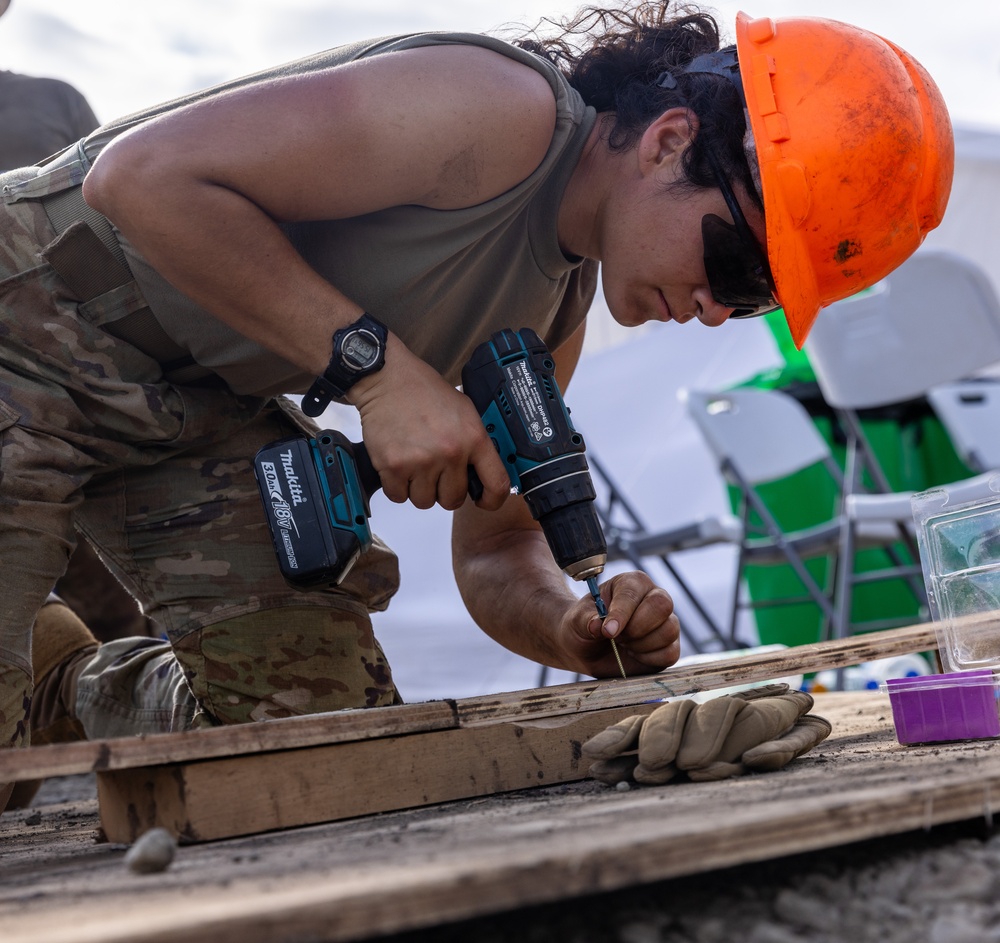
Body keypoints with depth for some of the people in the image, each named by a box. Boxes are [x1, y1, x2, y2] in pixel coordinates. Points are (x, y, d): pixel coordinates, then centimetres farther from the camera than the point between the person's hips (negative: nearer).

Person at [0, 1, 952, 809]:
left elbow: (494, 554, 5)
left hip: (202, 402, 8)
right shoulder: (507, 111, -26)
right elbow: (142, 175, -29)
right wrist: (377, 364, -30)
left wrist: (574, 628, -17)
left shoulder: (556, 307, 1)